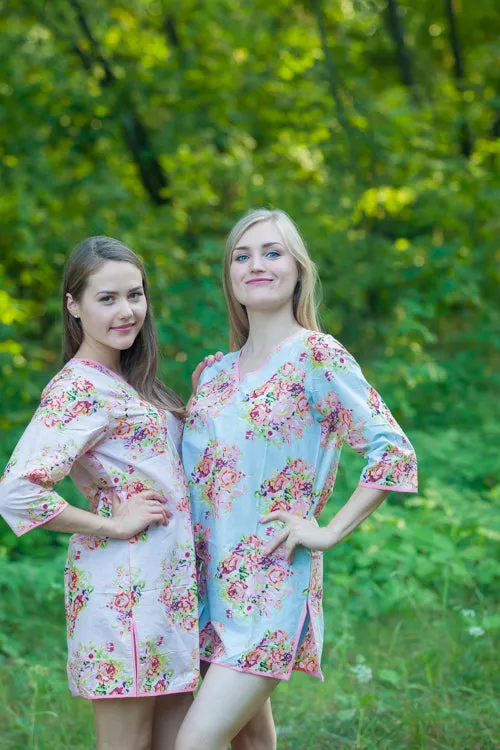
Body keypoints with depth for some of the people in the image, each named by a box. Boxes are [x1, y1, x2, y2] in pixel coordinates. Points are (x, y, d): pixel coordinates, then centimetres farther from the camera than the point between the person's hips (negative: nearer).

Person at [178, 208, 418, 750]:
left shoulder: (316, 357, -8)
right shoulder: (214, 373, 12)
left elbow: (394, 452, -13)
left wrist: (328, 533, -13)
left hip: (272, 583, -6)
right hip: (210, 581, 6)